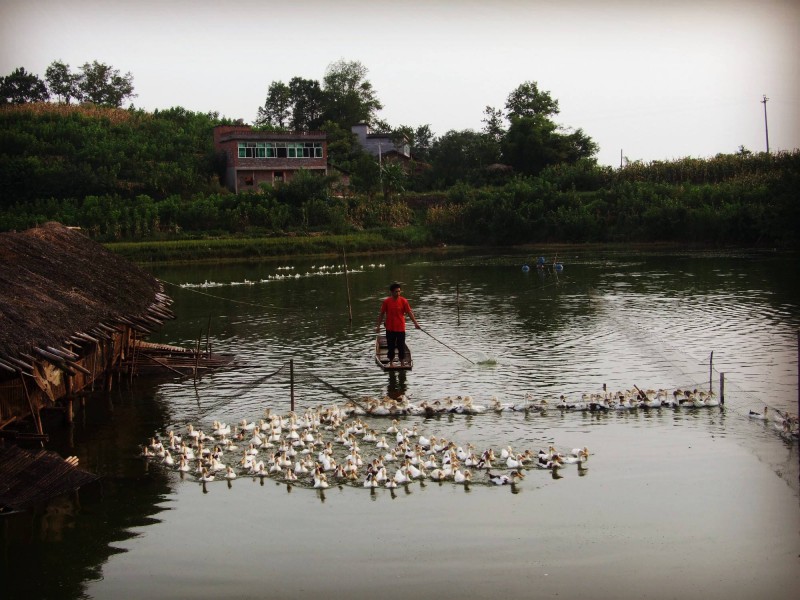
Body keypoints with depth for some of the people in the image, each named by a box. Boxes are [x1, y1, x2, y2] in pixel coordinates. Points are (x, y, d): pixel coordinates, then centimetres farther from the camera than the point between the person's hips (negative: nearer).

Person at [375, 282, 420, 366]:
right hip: (390, 329, 0)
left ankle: (402, 362, 16)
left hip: (400, 328, 0)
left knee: (401, 346, 4)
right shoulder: (386, 302, -4)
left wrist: (415, 323, -11)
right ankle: (391, 362, 21)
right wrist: (378, 326, 2)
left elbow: (409, 312, -3)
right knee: (391, 346, 9)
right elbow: (382, 314, 4)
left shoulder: (403, 301, -4)